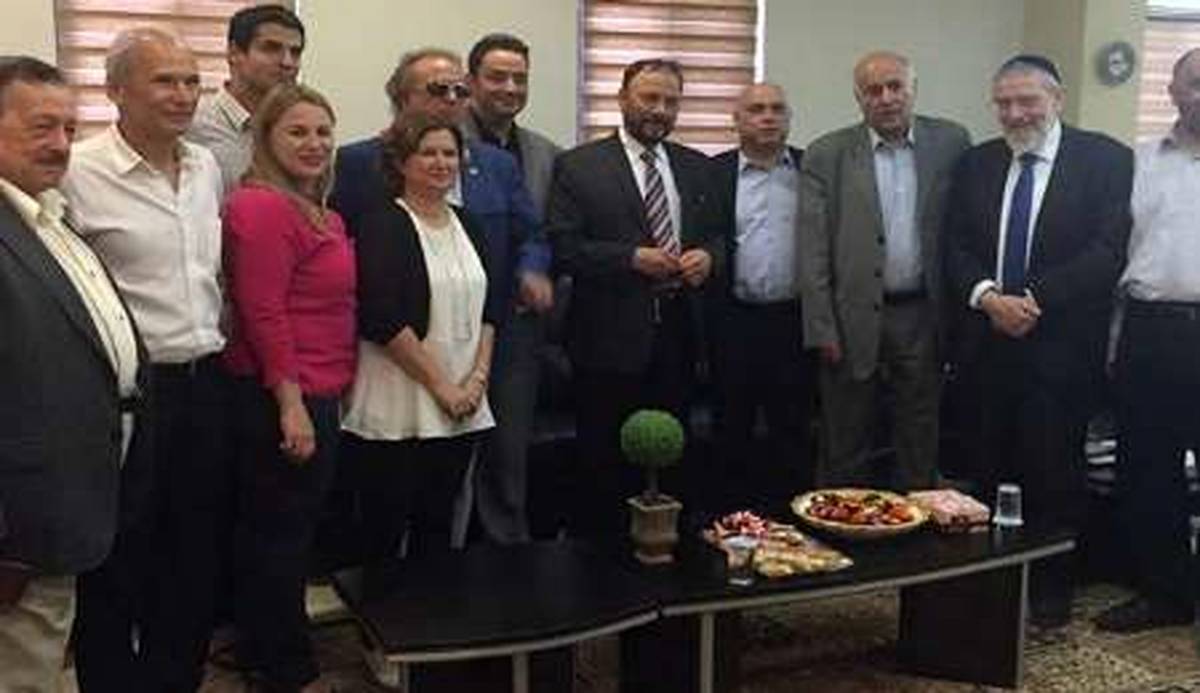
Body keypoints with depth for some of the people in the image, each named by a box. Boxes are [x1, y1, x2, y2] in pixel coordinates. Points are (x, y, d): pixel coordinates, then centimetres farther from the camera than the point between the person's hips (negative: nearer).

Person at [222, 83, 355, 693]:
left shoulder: (319, 214, 13)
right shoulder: (263, 208, -16)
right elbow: (263, 314, -21)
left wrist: (324, 395, 15)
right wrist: (291, 404, -21)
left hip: (315, 394, 10)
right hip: (281, 398, -10)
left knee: (271, 531, 19)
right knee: (282, 533, 4)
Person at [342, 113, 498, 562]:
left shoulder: (468, 226, 13)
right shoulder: (383, 226, -7)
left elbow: (488, 310, 14)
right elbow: (382, 319, -15)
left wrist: (478, 377, 0)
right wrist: (440, 385, -13)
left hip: (462, 409, 6)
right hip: (397, 409, -6)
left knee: (437, 528, 12)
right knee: (384, 531, 2)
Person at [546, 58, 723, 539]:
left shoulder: (696, 167, 14)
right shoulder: (578, 166, -2)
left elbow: (717, 237, 17)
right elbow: (563, 247, -9)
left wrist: (708, 257, -6)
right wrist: (632, 258, -18)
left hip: (677, 336, 4)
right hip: (610, 337, -4)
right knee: (602, 467, 4)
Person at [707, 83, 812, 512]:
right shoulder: (714, 174, 2)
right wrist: (705, 323, -4)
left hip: (794, 320, 1)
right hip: (733, 320, -1)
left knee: (792, 428, 8)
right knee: (732, 429, 9)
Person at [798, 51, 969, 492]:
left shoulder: (951, 143, 3)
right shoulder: (827, 155, -1)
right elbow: (813, 250, -3)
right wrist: (823, 330, -7)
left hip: (924, 317, 2)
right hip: (855, 320, -1)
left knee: (919, 448, 11)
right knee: (845, 454, 7)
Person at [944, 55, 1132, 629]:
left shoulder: (1104, 159, -1)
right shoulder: (976, 164, 11)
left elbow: (1109, 250, -10)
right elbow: (956, 246, 6)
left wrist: (1035, 299, -16)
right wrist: (987, 296, -13)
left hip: (1061, 345, -3)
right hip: (987, 342, 4)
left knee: (1053, 475, 3)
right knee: (989, 472, 8)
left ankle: (1049, 592, 18)